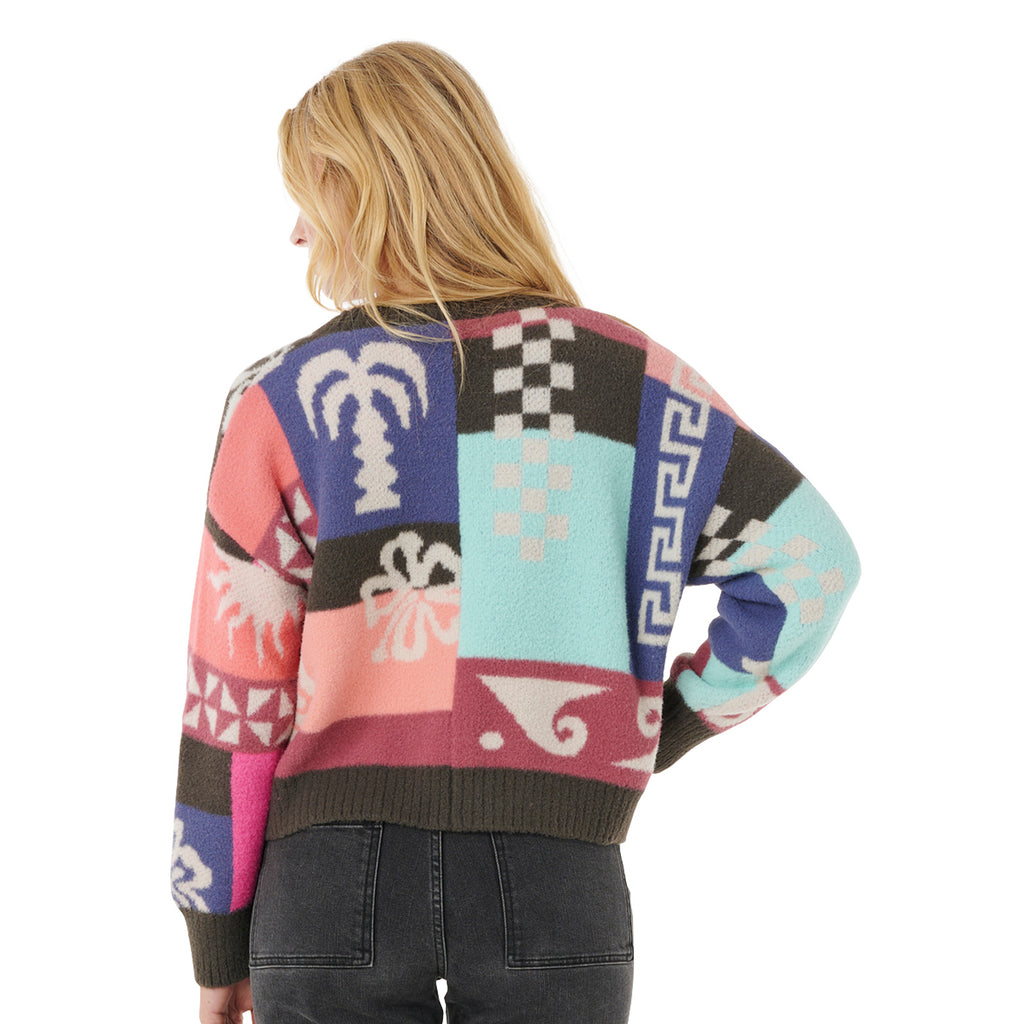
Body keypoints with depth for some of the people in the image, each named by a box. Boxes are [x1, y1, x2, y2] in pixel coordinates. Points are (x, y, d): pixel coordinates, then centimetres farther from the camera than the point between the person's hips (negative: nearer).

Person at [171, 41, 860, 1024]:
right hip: (554, 878, 1)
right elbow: (809, 558, 0)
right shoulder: (621, 372, 1)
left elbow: (236, 694, -2)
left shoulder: (286, 398, -4)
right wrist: (664, 728, 7)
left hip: (335, 879, -1)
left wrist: (215, 937, 9)